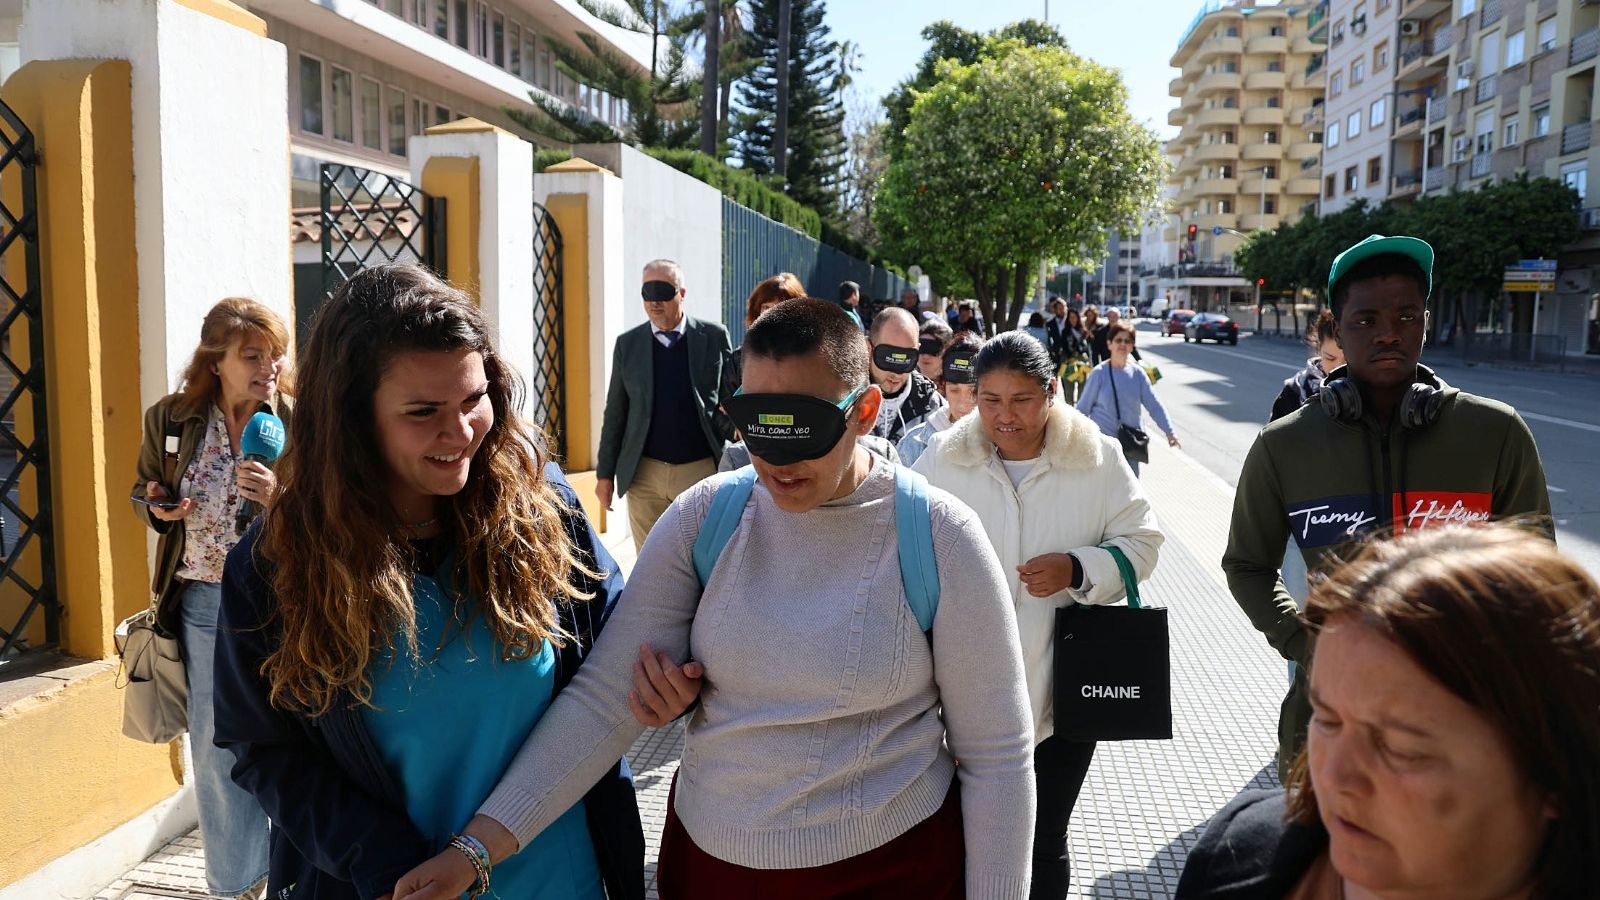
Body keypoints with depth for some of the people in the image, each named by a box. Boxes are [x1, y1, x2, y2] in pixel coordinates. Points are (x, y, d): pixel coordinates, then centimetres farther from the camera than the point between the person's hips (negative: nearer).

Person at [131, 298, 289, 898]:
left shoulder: (298, 422, -7)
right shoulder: (169, 420, 0)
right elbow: (142, 496, 15)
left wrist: (280, 496, -24)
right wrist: (156, 508, -7)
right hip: (203, 604, 3)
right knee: (216, 749, 14)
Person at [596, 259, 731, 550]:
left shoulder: (714, 336, 1)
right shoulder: (627, 343, 6)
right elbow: (615, 413, 8)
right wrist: (605, 473, 6)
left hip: (701, 470, -2)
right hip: (644, 474, 2)